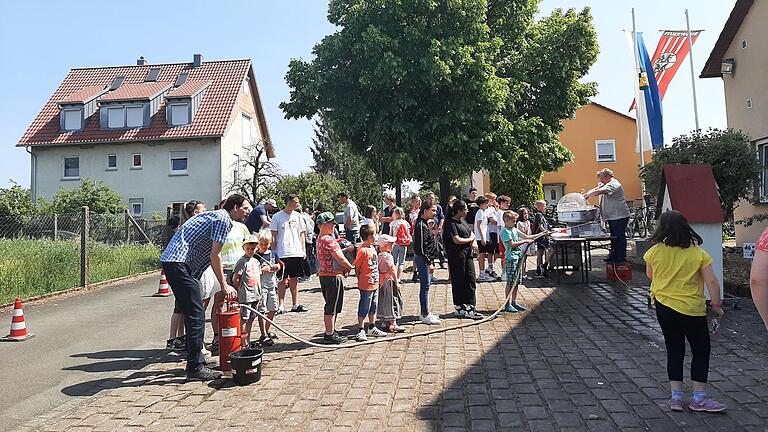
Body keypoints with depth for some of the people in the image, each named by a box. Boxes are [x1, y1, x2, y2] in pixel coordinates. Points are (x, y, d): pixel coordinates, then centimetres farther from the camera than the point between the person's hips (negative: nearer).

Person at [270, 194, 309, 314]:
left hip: (297, 253, 4)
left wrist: (303, 250, 8)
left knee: (294, 279, 10)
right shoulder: (277, 216, -3)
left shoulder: (297, 216, 10)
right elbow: (273, 235, -2)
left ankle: (295, 305, 17)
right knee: (282, 280, 0)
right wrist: (274, 252, -6)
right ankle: (281, 306, 8)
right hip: (282, 253, -4)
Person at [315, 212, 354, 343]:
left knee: (332, 306, 18)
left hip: (324, 275, 10)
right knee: (331, 307, -1)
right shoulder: (328, 240, -19)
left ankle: (331, 331, 27)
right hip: (333, 276, -10)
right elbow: (340, 259, -20)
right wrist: (349, 267, -2)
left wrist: (344, 267, 5)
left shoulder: (321, 239, 13)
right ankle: (329, 335, 7)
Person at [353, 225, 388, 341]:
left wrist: (377, 280, 15)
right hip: (366, 286, -9)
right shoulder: (362, 250, -19)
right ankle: (361, 330, 12)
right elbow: (357, 267, -14)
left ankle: (372, 328, 31)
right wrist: (360, 281, -7)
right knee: (363, 309, 2)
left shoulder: (372, 248, 8)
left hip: (375, 284, 9)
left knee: (373, 308, 18)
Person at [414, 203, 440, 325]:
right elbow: (421, 247, -21)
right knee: (425, 287, -5)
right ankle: (425, 316, 0)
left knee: (426, 286, 14)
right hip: (423, 259, -10)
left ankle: (426, 313, 22)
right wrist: (429, 262, -19)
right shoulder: (421, 226, -17)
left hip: (427, 259, 10)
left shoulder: (425, 224, 15)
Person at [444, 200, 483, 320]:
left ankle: (469, 308, 11)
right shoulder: (451, 223, -12)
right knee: (458, 282, 1)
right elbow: (456, 240, -20)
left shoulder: (462, 221, 17)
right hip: (457, 255, -9)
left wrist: (474, 242, -2)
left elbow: (472, 233, 21)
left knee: (470, 281, 6)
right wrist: (470, 239, -3)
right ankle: (459, 308, 12)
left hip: (467, 254, 9)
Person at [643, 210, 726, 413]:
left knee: (674, 350, 13)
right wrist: (716, 305, -1)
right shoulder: (699, 254, -9)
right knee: (701, 351, 13)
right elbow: (711, 281, -10)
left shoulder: (654, 252, -5)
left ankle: (676, 397, 16)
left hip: (663, 306, 3)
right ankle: (698, 399, 15)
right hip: (692, 309, -2)